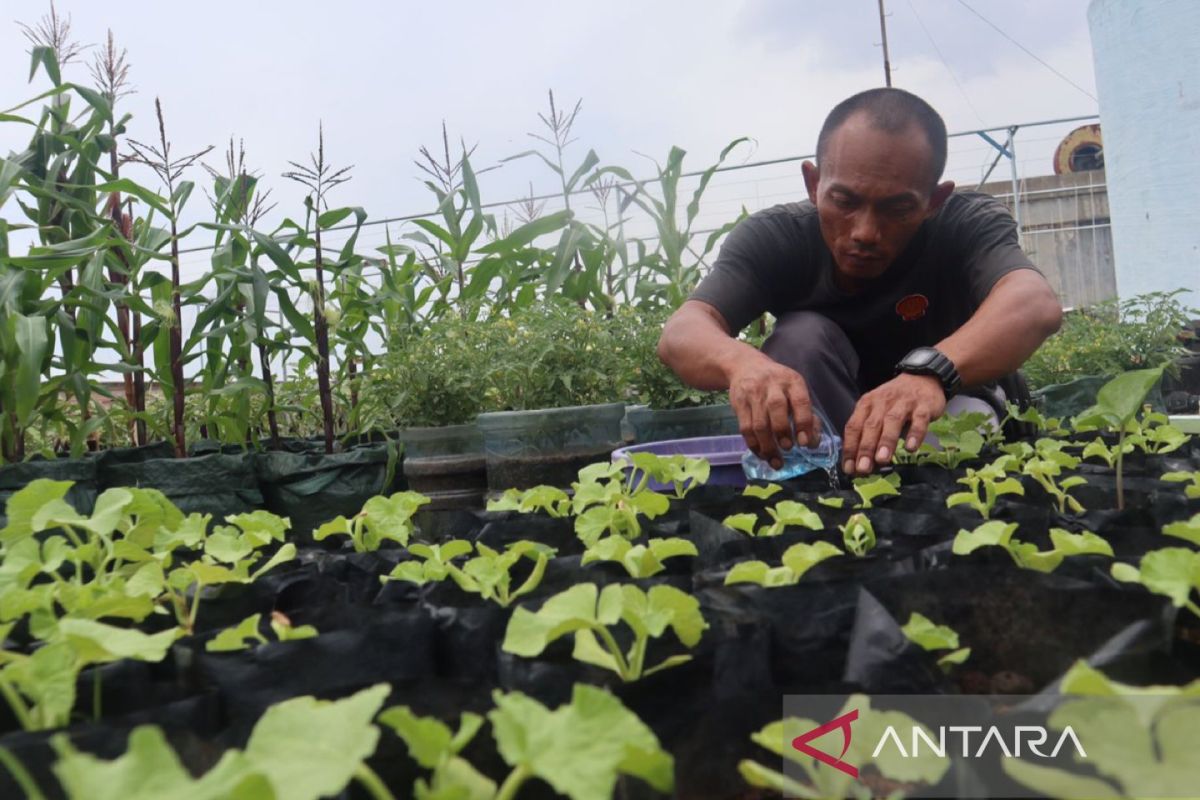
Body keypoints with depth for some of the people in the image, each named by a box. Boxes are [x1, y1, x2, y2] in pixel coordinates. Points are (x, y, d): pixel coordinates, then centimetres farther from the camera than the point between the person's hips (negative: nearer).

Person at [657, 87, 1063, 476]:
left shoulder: (968, 224, -21)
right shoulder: (774, 237, -20)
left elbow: (1037, 303, -43)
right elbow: (682, 332, -36)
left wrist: (932, 370, -63)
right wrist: (741, 361, -60)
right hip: (820, 460, 1)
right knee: (802, 336, -29)